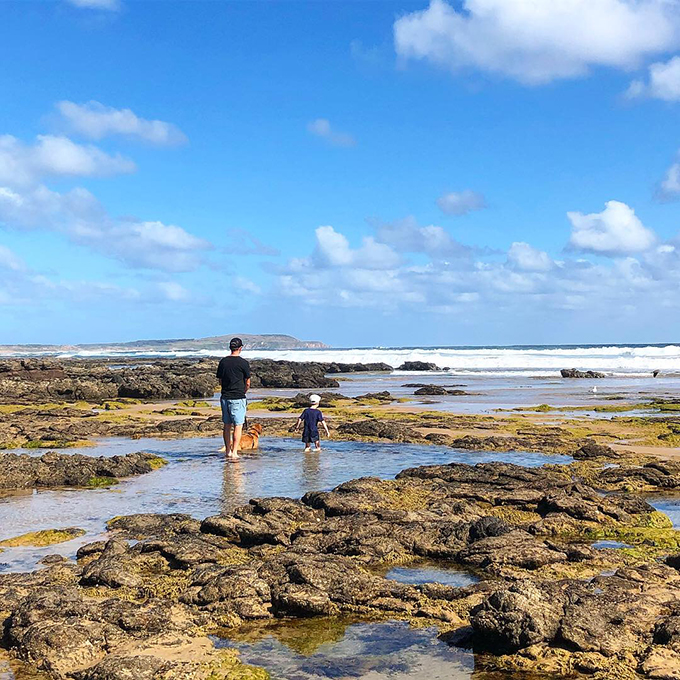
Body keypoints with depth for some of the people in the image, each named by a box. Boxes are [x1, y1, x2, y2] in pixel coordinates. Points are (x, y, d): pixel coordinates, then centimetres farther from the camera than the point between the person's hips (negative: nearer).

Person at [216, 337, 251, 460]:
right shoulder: (243, 363, -9)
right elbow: (248, 383, -3)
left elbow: (220, 380, 12)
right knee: (238, 426, -3)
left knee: (227, 426, 13)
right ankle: (234, 453, -9)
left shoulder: (223, 361, 5)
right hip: (238, 399, -5)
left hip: (225, 398, 5)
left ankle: (228, 452, 19)